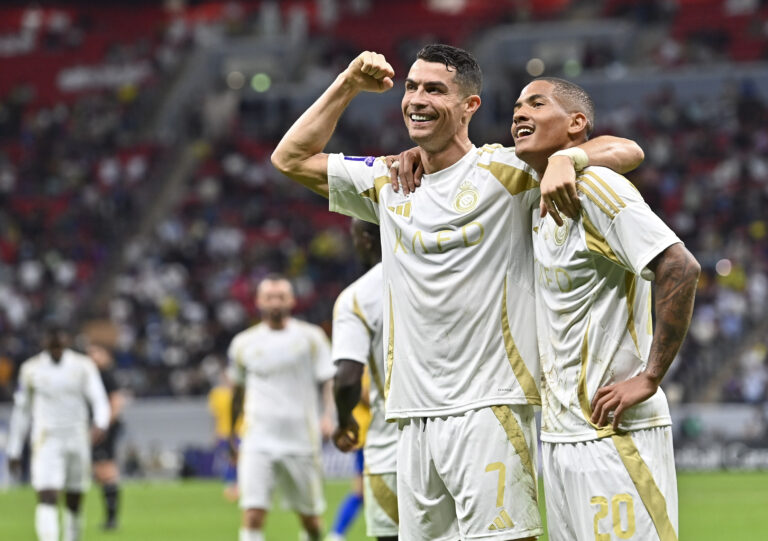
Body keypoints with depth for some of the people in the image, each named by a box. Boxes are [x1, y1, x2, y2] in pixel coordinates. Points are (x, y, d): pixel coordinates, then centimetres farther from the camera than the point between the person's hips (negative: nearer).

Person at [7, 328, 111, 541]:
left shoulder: (82, 366, 0)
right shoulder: (32, 369, 1)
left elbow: (99, 400, -10)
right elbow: (21, 411, 9)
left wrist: (100, 424, -32)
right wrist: (14, 451, 10)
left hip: (77, 441, 2)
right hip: (46, 441, -2)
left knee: (74, 502, 9)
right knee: (46, 498, -16)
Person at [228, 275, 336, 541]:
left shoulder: (310, 337, 2)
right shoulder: (244, 343, 8)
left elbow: (329, 380, -1)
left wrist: (328, 416, -19)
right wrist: (231, 434, 27)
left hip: (301, 439, 0)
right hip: (258, 440, 0)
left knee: (309, 516, 9)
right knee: (253, 514, -14)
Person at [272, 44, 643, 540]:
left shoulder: (506, 170, -1)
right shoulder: (389, 182, 16)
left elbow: (625, 152, -5)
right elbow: (290, 159, 23)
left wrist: (566, 158, -24)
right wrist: (348, 86, 15)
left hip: (488, 409, -5)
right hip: (414, 414, 6)